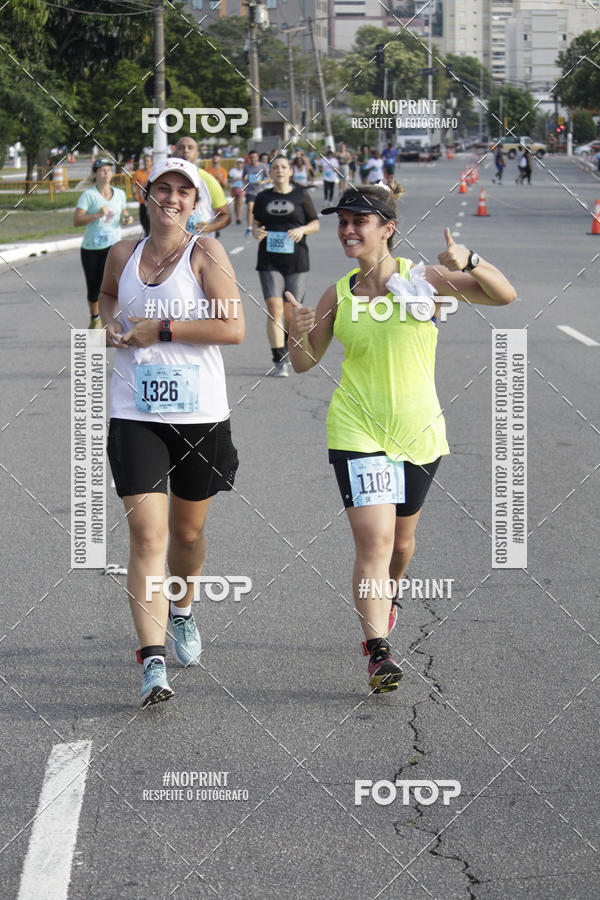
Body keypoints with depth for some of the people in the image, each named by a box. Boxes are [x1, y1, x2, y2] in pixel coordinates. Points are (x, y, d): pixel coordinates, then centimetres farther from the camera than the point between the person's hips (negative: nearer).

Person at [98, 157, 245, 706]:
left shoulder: (205, 253, -5)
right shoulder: (123, 255, 7)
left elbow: (234, 328, -14)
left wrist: (161, 330, -14)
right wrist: (110, 323, 8)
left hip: (200, 414, -1)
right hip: (135, 414, 1)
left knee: (188, 529, 16)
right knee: (147, 533, -11)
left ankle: (182, 612, 46)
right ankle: (153, 660, -15)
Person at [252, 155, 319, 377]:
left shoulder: (301, 195, 4)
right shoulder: (263, 197, 9)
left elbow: (315, 224, 7)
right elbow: (257, 224, 16)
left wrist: (302, 229, -13)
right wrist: (256, 232, -7)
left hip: (296, 258, -1)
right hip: (269, 260, 1)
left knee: (291, 312, 4)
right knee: (274, 309, -11)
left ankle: (290, 352, 29)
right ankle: (279, 361, -11)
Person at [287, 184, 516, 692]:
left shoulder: (423, 279, -6)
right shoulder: (340, 295, 1)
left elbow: (504, 296, -11)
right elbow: (304, 363, 8)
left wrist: (469, 263, -30)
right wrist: (298, 333, -15)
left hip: (418, 431, 1)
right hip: (357, 431, -1)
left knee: (401, 540, 17)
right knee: (374, 539, -16)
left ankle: (386, 598, 49)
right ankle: (378, 651, -17)